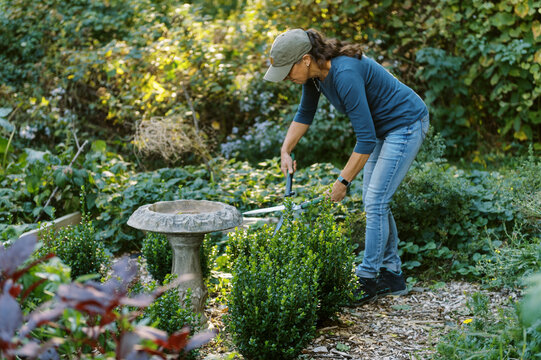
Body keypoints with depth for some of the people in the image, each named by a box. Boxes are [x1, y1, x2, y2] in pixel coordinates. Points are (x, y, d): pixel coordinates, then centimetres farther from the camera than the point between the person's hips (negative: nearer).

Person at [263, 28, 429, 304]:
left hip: (406, 124, -9)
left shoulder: (345, 74, -33)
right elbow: (304, 114, 12)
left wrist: (343, 181, -23)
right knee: (373, 201, 10)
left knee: (375, 201, -9)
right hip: (383, 126, 9)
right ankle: (392, 275, 19)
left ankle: (368, 279, 1)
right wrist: (285, 151, 3)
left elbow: (366, 139, -30)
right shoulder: (314, 72, -6)